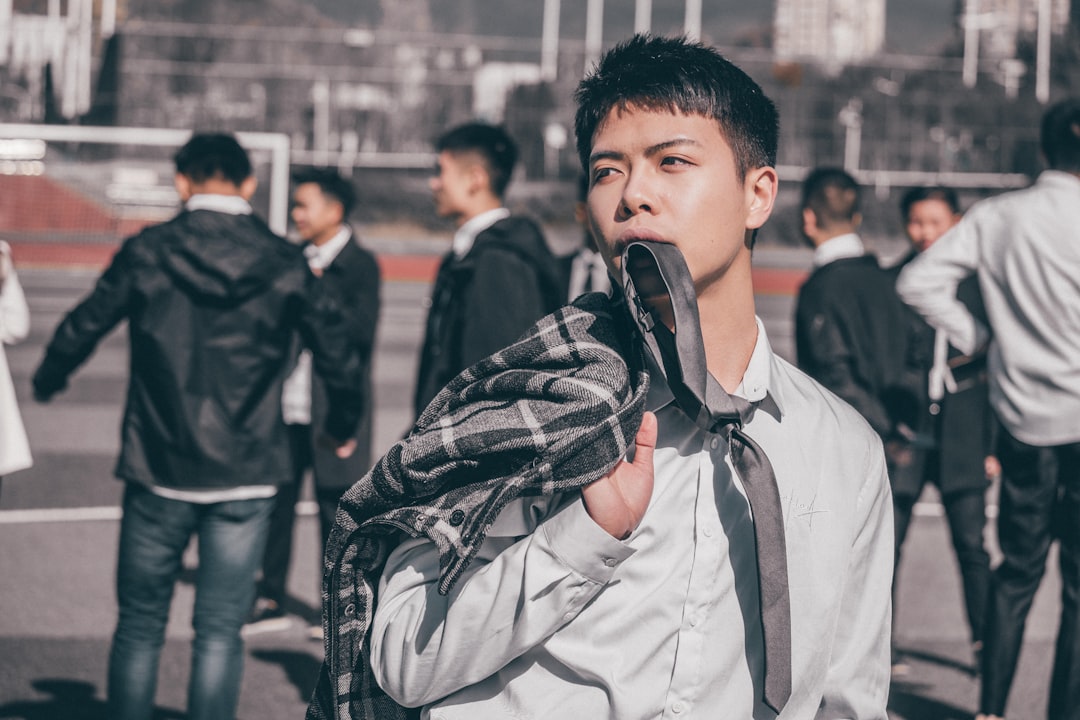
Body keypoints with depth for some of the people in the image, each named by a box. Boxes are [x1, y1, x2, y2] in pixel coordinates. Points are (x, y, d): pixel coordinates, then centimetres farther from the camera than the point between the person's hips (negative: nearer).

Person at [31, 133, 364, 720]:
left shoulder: (147, 252, -4)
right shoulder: (285, 263, 0)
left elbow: (82, 328, 5)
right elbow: (339, 357, 5)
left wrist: (46, 382, 26)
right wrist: (342, 427, 24)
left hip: (159, 474, -1)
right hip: (245, 478, 1)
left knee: (139, 627, 12)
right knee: (219, 632, 5)